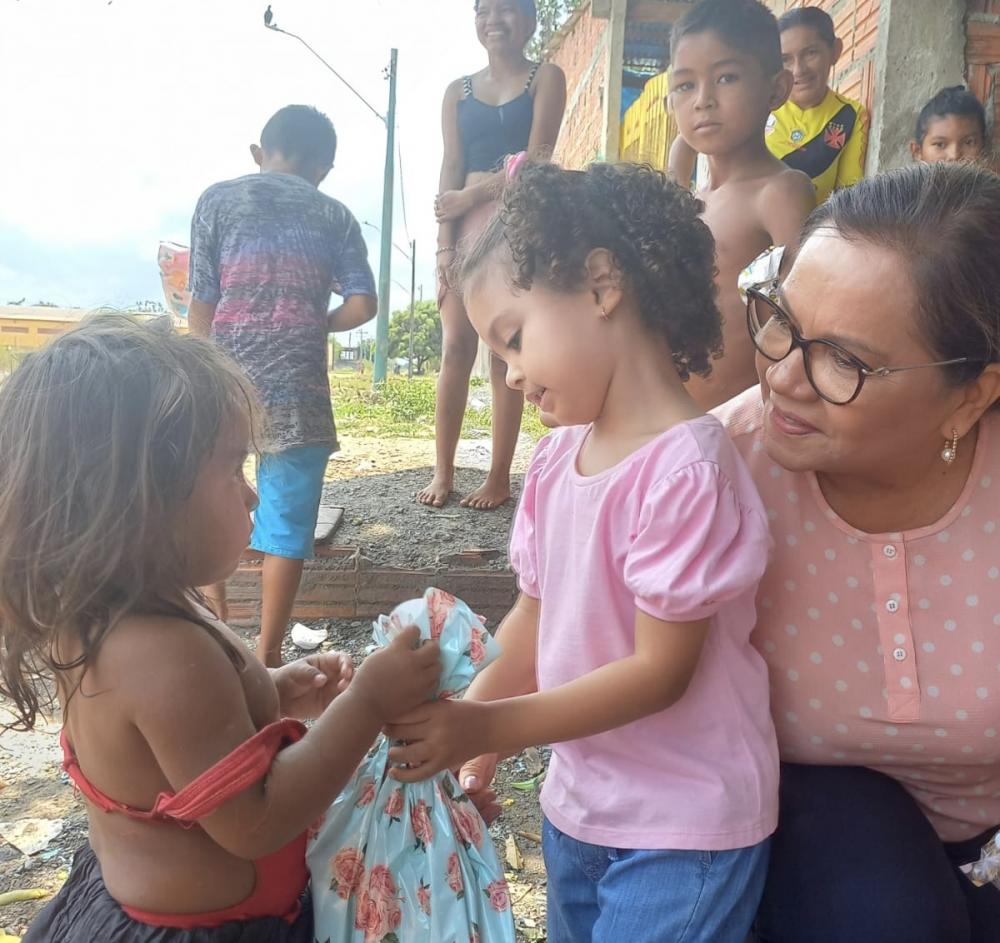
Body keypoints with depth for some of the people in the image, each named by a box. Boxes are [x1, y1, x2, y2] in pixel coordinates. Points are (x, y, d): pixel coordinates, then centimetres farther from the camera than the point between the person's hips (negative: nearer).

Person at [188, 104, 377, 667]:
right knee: (286, 526, 6)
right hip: (299, 390, -1)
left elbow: (202, 304, 3)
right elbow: (362, 305, -1)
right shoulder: (334, 215, 8)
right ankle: (267, 657, 13)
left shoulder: (219, 200, 6)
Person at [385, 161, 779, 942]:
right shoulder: (558, 456, -2)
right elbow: (534, 618, 3)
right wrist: (460, 726, -9)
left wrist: (489, 726, -22)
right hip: (577, 803, 7)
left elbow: (660, 670, -23)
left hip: (684, 829, -6)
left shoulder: (685, 469, -25)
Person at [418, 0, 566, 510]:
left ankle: (499, 478, 0)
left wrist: (470, 197, -6)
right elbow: (450, 172, 7)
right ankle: (442, 472, 2)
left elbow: (535, 159, -4)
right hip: (466, 226, 3)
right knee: (455, 347, -4)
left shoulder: (546, 78, 9)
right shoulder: (458, 91, 17)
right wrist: (445, 246, -4)